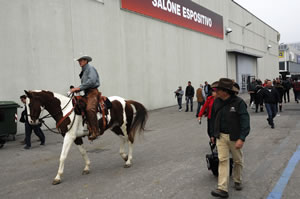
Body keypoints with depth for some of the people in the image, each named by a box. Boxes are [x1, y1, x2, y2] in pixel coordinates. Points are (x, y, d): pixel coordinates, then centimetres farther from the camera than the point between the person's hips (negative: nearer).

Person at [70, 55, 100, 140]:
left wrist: (79, 87, -18)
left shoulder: (90, 68, -3)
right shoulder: (83, 71, 24)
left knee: (89, 109, -30)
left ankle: (95, 132, -28)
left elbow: (92, 81, -19)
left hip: (93, 92, -10)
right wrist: (77, 89, 8)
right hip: (86, 93, 10)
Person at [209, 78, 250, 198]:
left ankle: (237, 181, 37)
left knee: (237, 160, 14)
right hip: (221, 136, 3)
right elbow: (213, 119, 10)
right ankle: (222, 189, -5)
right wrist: (213, 134, 14)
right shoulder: (216, 102, 0)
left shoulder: (238, 102, -16)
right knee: (222, 160, -4)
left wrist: (242, 138, -24)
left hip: (235, 137, -3)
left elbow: (245, 121, -18)